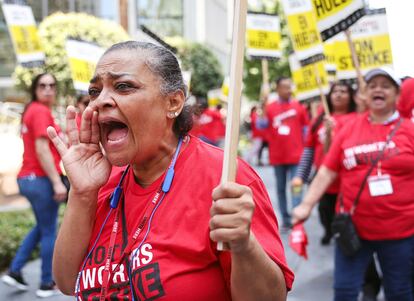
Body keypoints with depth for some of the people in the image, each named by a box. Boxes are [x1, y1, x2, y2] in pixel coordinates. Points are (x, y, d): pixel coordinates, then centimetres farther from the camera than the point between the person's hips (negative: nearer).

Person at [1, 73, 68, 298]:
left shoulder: (32, 111, 15)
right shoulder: (41, 111, -13)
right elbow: (42, 150, -22)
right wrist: (57, 182, -23)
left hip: (28, 178, 9)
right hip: (41, 178, -9)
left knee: (42, 227, 23)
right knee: (49, 232, 3)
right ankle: (47, 284, 13)